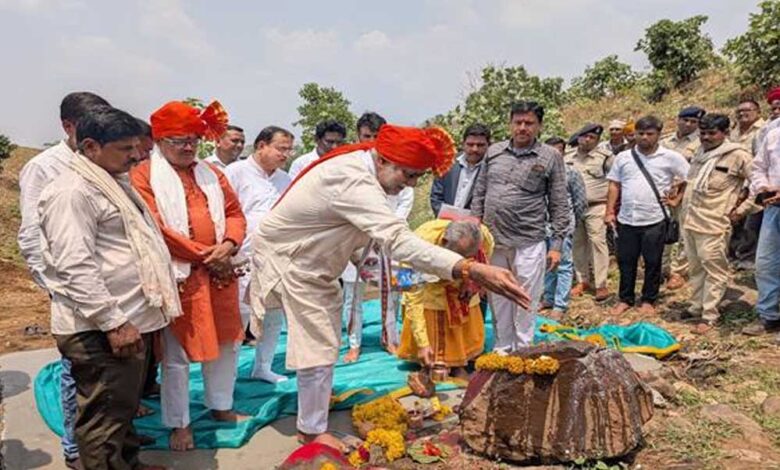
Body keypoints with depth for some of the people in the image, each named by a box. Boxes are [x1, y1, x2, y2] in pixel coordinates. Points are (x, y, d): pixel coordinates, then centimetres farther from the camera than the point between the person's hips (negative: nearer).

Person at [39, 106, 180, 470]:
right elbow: (75, 267, -23)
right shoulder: (72, 192, -16)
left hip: (133, 318, 10)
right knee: (105, 416, 1)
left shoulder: (115, 182, 16)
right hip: (101, 330, -10)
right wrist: (113, 322, -23)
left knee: (125, 406, 22)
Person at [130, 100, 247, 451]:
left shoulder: (211, 173, 13)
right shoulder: (144, 175, -6)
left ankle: (221, 405, 35)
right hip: (178, 276, -6)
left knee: (225, 342, 16)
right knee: (177, 352, 4)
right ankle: (178, 423, 21)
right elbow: (154, 227, -15)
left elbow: (234, 212, 11)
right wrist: (202, 254, -14)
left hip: (220, 272, 6)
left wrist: (228, 245, -10)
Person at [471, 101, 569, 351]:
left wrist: (557, 244, -5)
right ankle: (502, 349, 27)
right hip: (492, 240, 3)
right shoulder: (494, 151, 9)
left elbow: (559, 205, 0)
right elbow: (479, 194, 13)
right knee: (498, 301, 13)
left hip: (528, 243, -3)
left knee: (526, 304, 4)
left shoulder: (550, 157, 0)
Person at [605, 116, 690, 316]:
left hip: (654, 220, -2)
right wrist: (610, 212, 3)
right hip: (626, 219, 3)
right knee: (625, 261, 10)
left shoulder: (671, 157, -2)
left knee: (652, 263, 8)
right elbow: (614, 186, 8)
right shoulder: (623, 157, 6)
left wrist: (676, 199, 0)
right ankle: (625, 299, 24)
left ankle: (648, 301, 23)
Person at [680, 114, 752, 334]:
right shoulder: (699, 153, 13)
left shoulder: (737, 155, -9)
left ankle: (709, 315, 6)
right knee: (696, 268, 15)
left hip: (713, 224, -7)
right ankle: (696, 308, 26)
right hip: (689, 220, 7)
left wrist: (742, 208, -10)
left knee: (714, 269, 0)